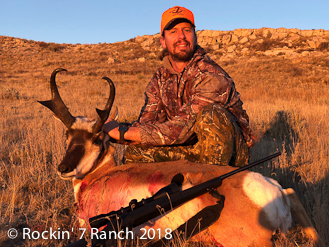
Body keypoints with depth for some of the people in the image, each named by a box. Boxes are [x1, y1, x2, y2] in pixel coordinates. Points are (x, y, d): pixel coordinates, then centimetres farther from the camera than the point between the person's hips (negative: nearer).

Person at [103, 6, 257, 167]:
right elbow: (146, 123, -5)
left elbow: (183, 127, -30)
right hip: (194, 150, 6)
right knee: (135, 151, -13)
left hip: (233, 151, -5)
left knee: (210, 113, -34)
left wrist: (123, 132, -29)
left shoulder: (212, 76, -22)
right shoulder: (159, 80, 3)